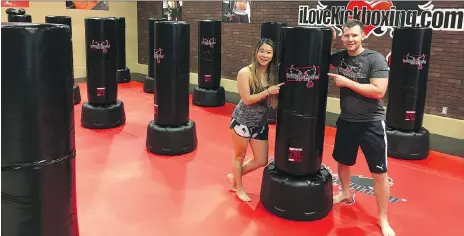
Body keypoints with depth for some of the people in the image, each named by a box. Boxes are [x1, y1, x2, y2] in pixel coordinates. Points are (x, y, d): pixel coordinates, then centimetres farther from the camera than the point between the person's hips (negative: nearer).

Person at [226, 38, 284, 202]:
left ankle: (234, 176, 37)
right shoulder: (245, 73, -17)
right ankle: (239, 188, 37)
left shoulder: (273, 74, -2)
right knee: (240, 156, 13)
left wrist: (277, 92, -17)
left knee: (261, 161, 12)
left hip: (261, 124, 6)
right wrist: (268, 91, -26)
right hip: (242, 121, -6)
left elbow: (273, 101, 1)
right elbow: (247, 99, -20)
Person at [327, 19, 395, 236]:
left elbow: (378, 91, -24)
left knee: (379, 172, -1)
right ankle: (345, 193, 48)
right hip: (346, 120, 5)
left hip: (371, 123, -5)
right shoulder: (340, 56, -1)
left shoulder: (376, 59, -16)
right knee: (342, 161, 21)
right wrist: (327, 40, -2)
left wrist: (347, 82, -21)